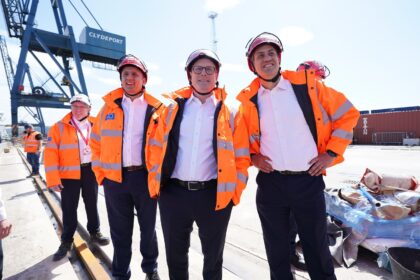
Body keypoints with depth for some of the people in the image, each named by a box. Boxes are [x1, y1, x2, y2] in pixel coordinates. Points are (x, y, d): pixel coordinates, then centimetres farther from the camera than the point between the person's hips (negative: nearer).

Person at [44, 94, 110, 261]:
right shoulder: (60, 127, -3)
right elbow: (51, 153, -7)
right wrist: (53, 179, -13)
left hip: (91, 171, 2)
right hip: (69, 173, -2)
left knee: (92, 205, 15)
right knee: (69, 208, 8)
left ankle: (95, 233, 34)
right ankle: (66, 241, 26)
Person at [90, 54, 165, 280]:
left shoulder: (156, 108, -1)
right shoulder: (110, 105, 6)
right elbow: (96, 141, 12)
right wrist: (100, 171, 6)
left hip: (145, 177, -1)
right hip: (114, 179, 2)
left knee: (148, 227, 15)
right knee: (120, 230, 14)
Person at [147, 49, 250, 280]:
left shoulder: (228, 112, 1)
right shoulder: (174, 107, 5)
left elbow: (241, 156, 1)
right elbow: (157, 147, 7)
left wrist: (234, 191, -3)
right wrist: (155, 182, 3)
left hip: (214, 195, -1)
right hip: (173, 193, 2)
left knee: (213, 255, 18)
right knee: (175, 254, 20)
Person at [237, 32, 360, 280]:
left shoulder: (307, 84, -2)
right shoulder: (247, 99, 1)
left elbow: (347, 113, 6)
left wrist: (331, 153, 0)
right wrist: (252, 157, -1)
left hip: (308, 181, -1)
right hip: (270, 182, 1)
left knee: (317, 250, 14)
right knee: (277, 252, 16)